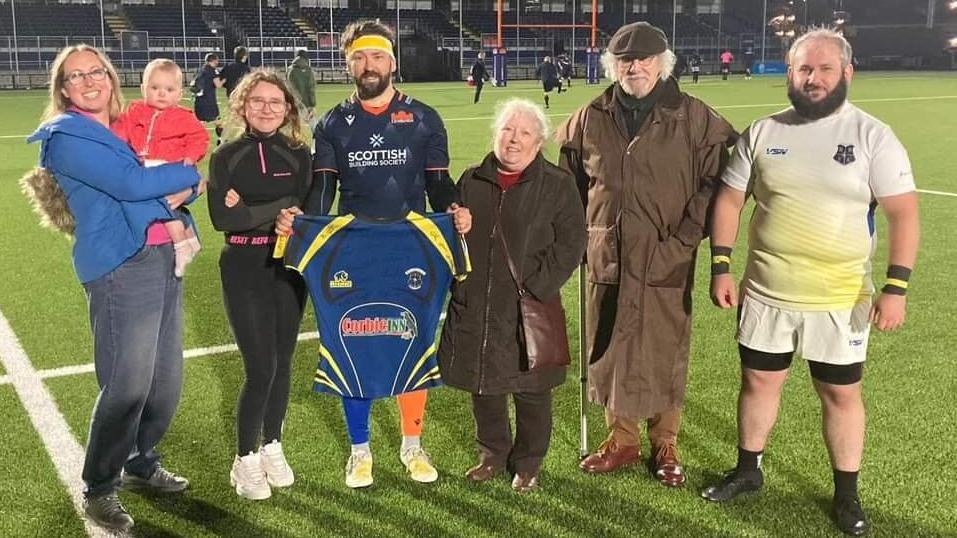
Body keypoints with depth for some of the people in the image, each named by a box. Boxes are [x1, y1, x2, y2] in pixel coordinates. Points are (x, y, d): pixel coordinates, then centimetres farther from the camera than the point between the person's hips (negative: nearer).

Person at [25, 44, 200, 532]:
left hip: (163, 259, 8)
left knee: (167, 378, 13)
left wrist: (172, 198, -8)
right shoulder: (68, 137, -5)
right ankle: (99, 491, 11)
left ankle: (142, 465, 33)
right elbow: (133, 184, -17)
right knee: (128, 385, -8)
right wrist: (187, 175, -2)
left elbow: (187, 183, 15)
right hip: (120, 267, -8)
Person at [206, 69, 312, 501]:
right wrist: (280, 208, -15)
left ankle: (272, 447, 29)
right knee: (261, 369, -6)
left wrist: (249, 210, -15)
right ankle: (245, 460, 12)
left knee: (281, 363, 10)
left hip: (288, 267, 2)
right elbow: (221, 218, -12)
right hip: (244, 269, -2)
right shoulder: (226, 156, 0)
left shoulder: (298, 154, 3)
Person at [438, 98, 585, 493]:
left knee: (531, 389, 7)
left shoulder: (557, 185, -3)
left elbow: (571, 243, -6)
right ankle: (493, 453, 34)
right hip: (475, 307, 4)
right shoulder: (472, 182, 8)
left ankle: (528, 463, 25)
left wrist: (537, 286, -14)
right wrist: (458, 282, 5)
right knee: (483, 384, 14)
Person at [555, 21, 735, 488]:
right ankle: (621, 440, 30)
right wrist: (584, 231, 12)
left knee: (665, 356, 5)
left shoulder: (693, 118, -4)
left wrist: (686, 235, -8)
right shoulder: (590, 120, 5)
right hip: (607, 258, 3)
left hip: (666, 262, -3)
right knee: (607, 351, 11)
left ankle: (665, 447, 24)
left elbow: (718, 179, -2)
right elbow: (570, 178, 19)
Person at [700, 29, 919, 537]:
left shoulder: (873, 136, -7)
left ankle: (846, 494, 28)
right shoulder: (762, 132, 0)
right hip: (765, 293, 2)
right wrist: (720, 267, -1)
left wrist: (896, 288, -14)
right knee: (759, 382, 15)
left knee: (841, 394, 10)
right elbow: (729, 199, 5)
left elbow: (902, 213, -8)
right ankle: (747, 469, 36)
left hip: (840, 300, -2)